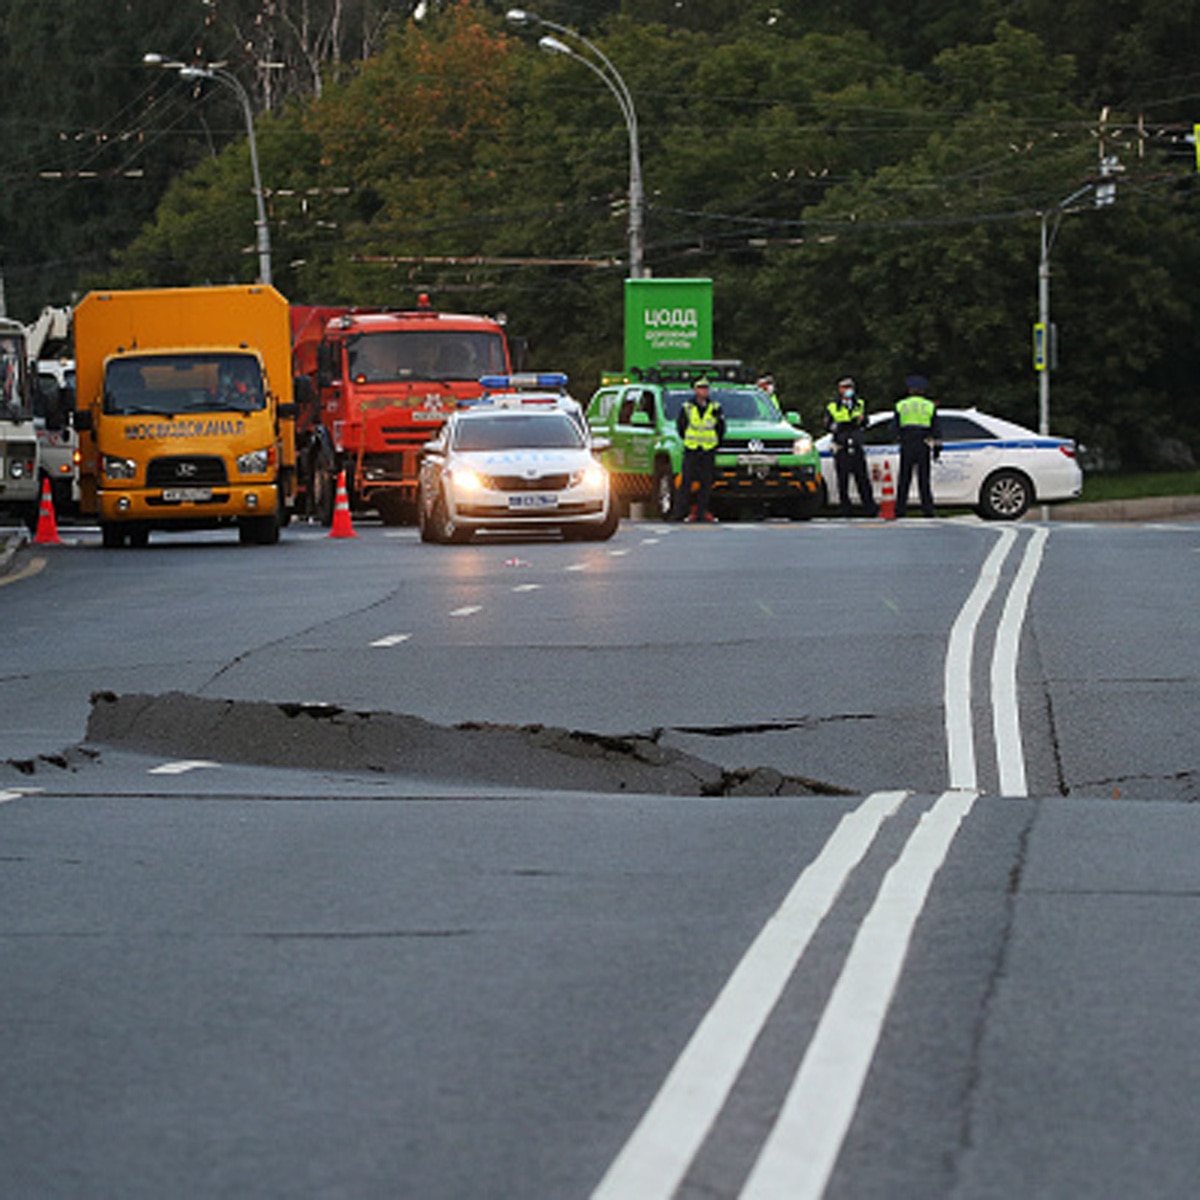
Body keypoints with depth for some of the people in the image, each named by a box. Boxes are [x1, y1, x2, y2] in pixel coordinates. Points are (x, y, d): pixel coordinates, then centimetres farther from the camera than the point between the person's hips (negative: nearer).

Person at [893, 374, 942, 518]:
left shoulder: (900, 405, 3)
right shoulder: (930, 406, 3)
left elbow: (896, 428, 6)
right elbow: (936, 429, 2)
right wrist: (937, 446, 7)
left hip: (906, 446, 0)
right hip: (923, 446, 0)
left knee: (904, 479, 5)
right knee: (924, 479, 3)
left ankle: (900, 508, 2)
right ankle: (927, 508, 0)